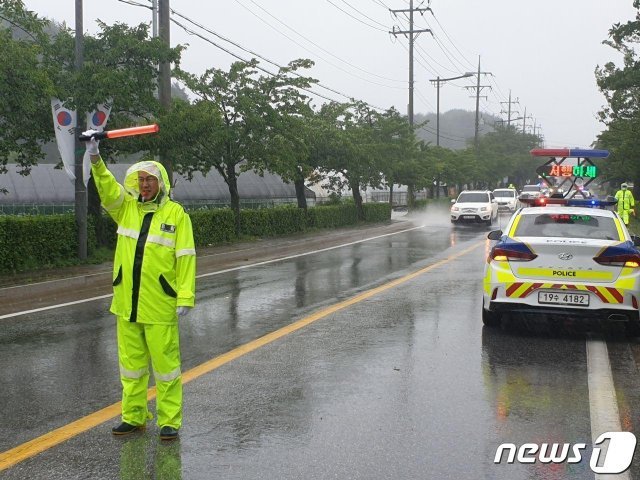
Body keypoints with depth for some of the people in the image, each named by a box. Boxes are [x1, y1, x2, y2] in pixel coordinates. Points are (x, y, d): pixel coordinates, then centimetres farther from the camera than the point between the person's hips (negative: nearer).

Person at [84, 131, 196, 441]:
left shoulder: (175, 213, -4)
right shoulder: (126, 208, 8)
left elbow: (185, 258, -7)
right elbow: (107, 187, -10)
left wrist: (185, 296, -13)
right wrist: (95, 159, -26)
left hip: (160, 306, -5)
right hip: (127, 304, 5)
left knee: (165, 363, 2)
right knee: (131, 363, 14)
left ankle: (170, 421, 12)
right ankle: (133, 416, 27)